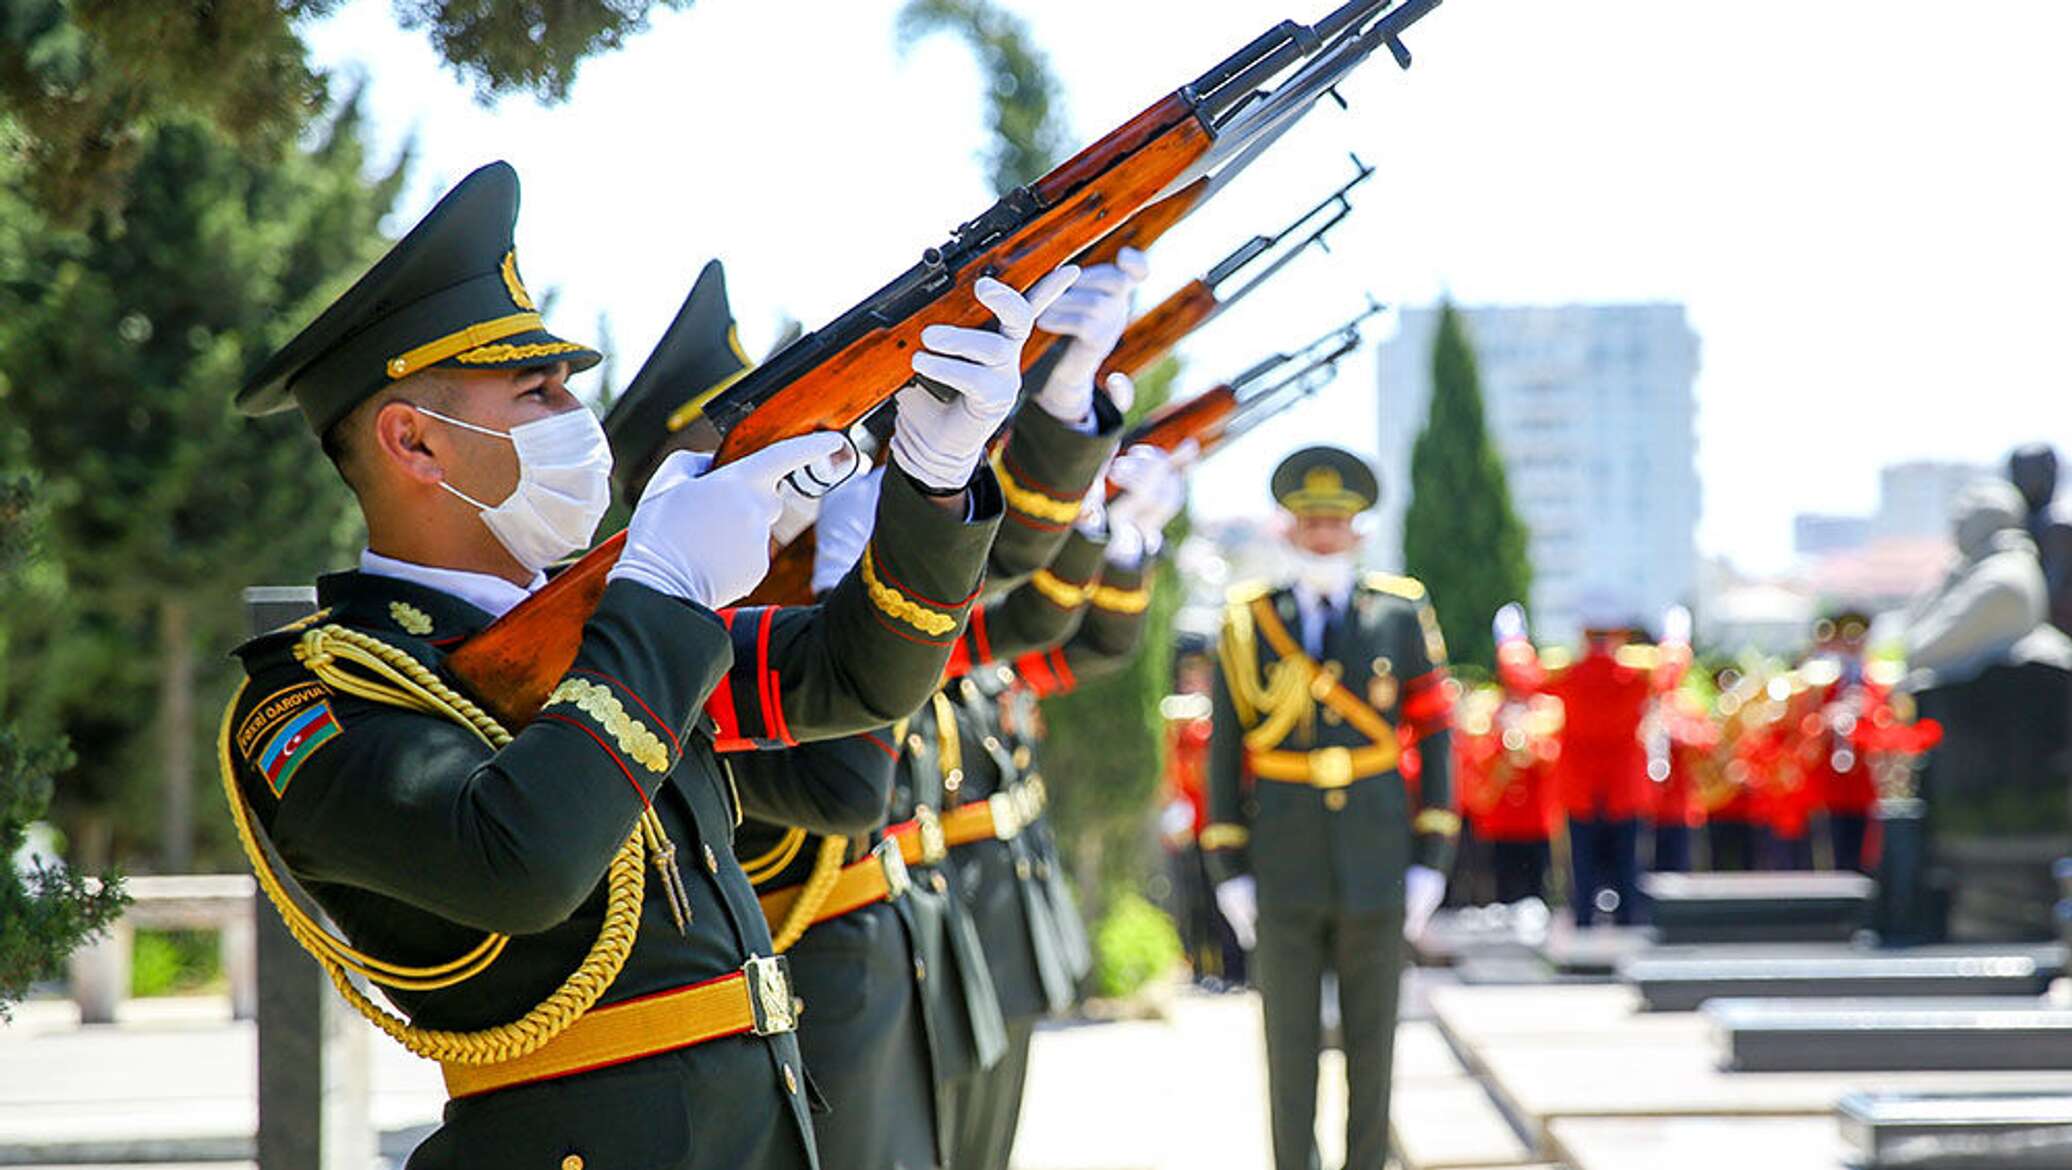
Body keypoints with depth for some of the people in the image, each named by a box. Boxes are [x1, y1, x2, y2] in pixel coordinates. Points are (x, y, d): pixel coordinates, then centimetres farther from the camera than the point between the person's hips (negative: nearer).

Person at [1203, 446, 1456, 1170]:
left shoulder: (1401, 616, 0)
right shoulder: (1248, 624, 0)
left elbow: (1434, 737, 3)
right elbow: (1224, 750, 3)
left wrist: (1431, 859, -2)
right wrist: (1227, 868, -1)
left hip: (1375, 870, 0)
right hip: (1284, 878, 0)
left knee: (1371, 1043, 6)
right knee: (1290, 1045, 3)